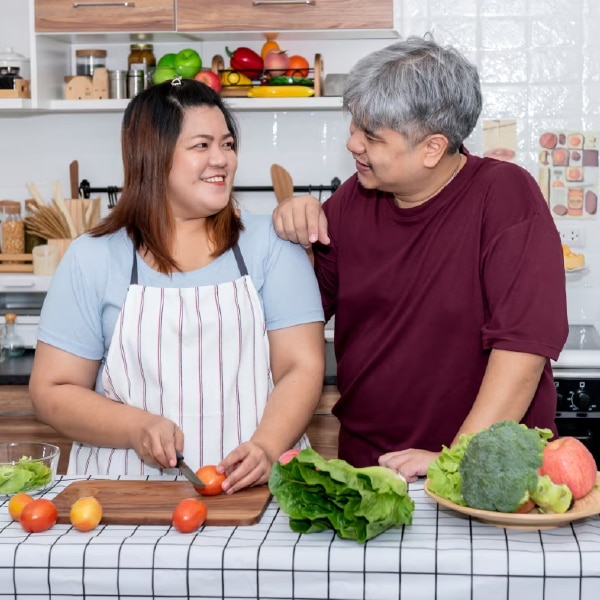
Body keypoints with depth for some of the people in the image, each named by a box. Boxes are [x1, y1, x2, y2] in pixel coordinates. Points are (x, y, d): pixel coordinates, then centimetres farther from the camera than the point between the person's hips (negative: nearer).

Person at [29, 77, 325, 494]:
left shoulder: (270, 245, 8)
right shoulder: (93, 259, 8)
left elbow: (301, 368, 3)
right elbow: (52, 391, 8)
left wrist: (266, 449, -15)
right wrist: (137, 428, -9)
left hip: (250, 488, 0)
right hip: (128, 495, 0)